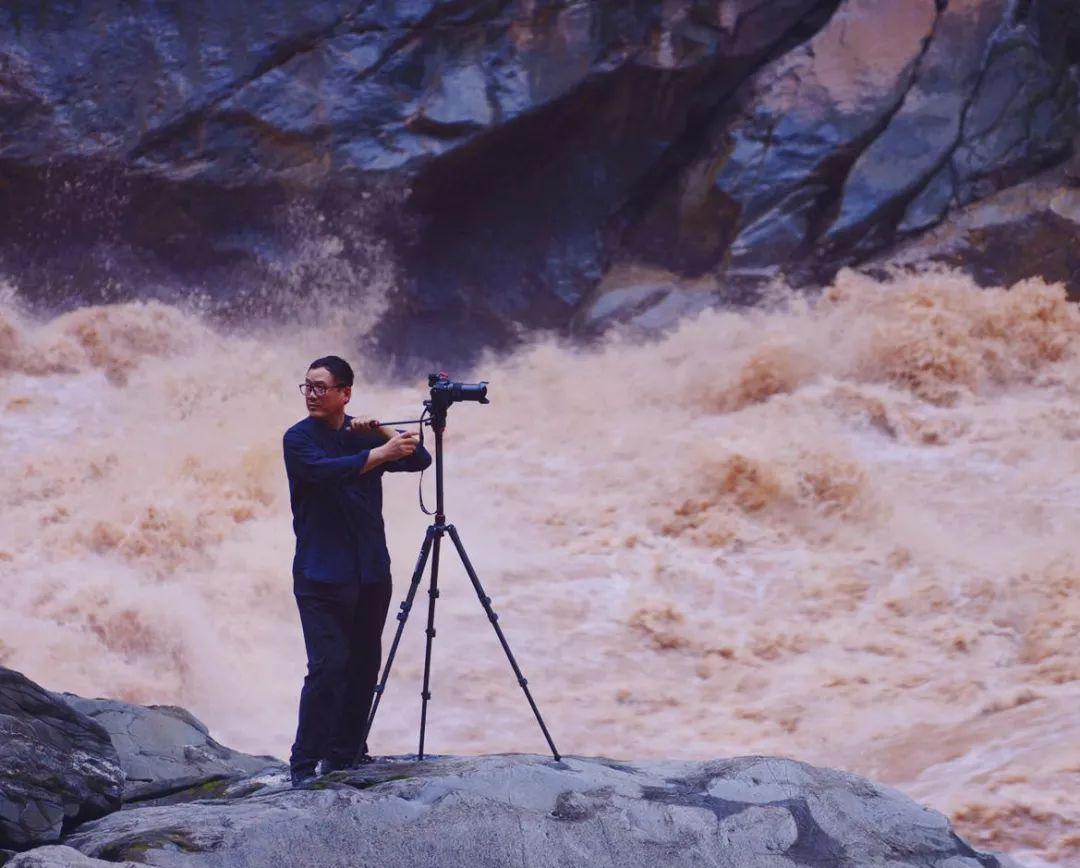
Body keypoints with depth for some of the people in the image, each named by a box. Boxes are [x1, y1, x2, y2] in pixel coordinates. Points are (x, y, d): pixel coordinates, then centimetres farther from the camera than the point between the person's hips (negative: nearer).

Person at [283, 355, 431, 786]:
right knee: (327, 665, -13)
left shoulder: (363, 434, 12)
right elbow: (326, 471, -21)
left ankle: (346, 753, 16)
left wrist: (381, 434, -11)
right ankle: (304, 763, -9)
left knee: (363, 666, 5)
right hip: (322, 576, -5)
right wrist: (383, 452, -26)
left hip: (370, 573, 5)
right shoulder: (299, 438, -1)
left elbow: (419, 459, 2)